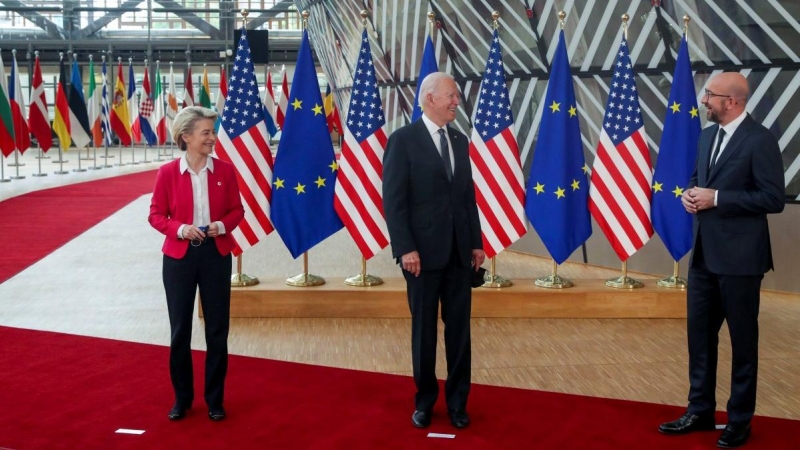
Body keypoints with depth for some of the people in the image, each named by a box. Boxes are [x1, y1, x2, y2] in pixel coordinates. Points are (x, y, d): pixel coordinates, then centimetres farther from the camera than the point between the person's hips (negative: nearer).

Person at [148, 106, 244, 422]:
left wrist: (222, 225, -14)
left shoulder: (225, 170, -2)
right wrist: (180, 228, -19)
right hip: (179, 256, -1)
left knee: (217, 329, 6)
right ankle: (182, 398, 23)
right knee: (180, 330, 7)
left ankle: (215, 400, 20)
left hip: (216, 254, 1)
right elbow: (156, 215, -1)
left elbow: (237, 209, 6)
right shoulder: (168, 172, -6)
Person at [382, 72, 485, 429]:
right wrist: (405, 248, -17)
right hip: (424, 251, -5)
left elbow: (468, 196, 14)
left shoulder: (460, 141, 12)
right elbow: (393, 200, -10)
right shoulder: (403, 140, -6)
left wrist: (476, 242, 8)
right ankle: (424, 401, 23)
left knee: (459, 328, 9)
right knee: (424, 329, 8)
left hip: (459, 252, 5)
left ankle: (457, 402, 21)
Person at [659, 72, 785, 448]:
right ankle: (700, 411, 27)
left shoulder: (760, 140, -14)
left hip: (738, 257, -8)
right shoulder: (707, 136, 11)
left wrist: (716, 198, -19)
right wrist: (689, 194, -1)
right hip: (704, 253, 8)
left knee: (742, 340, 6)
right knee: (699, 333, 14)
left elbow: (773, 199, -17)